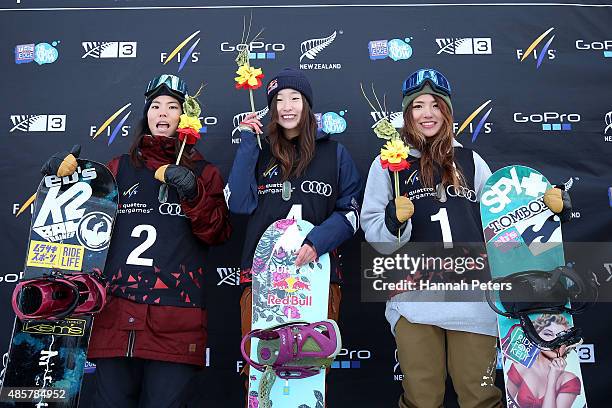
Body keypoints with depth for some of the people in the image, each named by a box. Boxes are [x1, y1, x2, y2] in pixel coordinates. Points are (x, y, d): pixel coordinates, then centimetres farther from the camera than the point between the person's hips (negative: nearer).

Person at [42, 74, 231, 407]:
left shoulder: (203, 173, 10)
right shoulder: (121, 168, 16)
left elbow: (218, 233, 1)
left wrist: (194, 195, -13)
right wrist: (67, 176, 6)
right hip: (117, 314, 2)